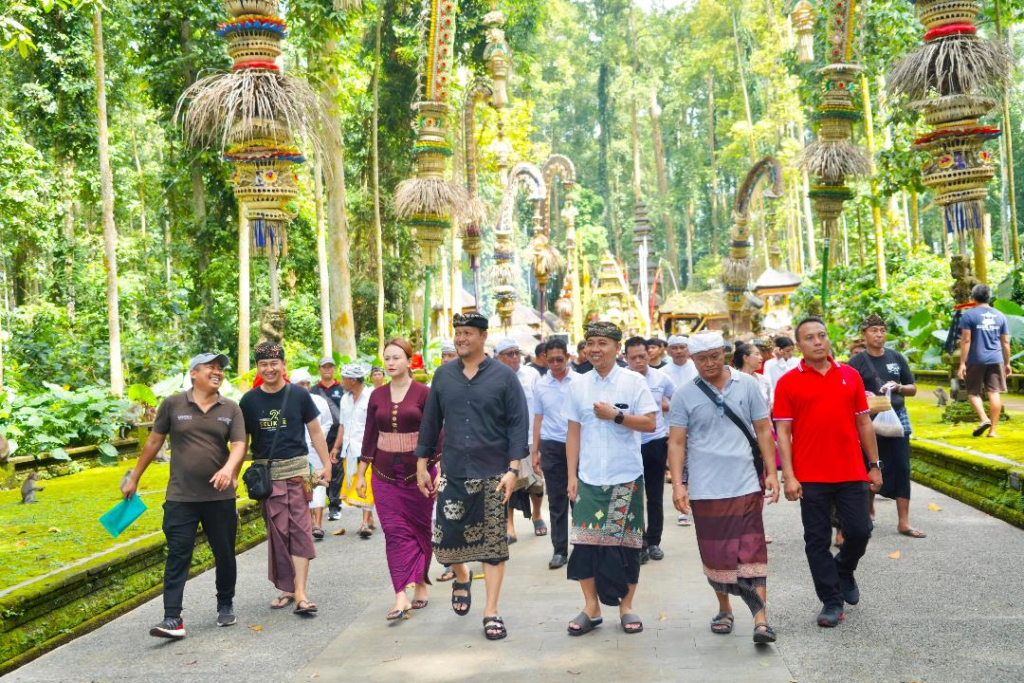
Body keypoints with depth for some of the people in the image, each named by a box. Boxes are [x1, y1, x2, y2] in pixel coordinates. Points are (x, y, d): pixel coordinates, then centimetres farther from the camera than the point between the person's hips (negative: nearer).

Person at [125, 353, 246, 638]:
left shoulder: (231, 409, 3)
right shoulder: (173, 404, 0)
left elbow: (239, 445, -6)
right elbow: (154, 441, 7)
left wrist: (229, 468, -27)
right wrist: (134, 478, 11)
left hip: (220, 496, 2)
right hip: (180, 497, -2)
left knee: (225, 554, 11)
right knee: (177, 556, -5)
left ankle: (225, 605, 31)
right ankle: (172, 619, -4)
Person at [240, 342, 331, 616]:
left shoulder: (299, 395, 2)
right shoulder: (249, 400, 5)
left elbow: (315, 431, 9)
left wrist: (326, 464, 4)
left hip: (296, 469, -1)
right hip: (266, 473, 1)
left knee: (299, 529, -6)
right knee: (277, 532, 4)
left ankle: (300, 593, -7)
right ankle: (286, 588, 15)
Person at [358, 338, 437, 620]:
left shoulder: (423, 393, -4)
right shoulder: (377, 396, 7)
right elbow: (369, 436, 11)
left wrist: (439, 471, -9)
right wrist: (361, 473, 10)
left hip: (417, 471, -2)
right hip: (385, 474, 2)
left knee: (420, 529, 7)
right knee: (394, 532, -6)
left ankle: (421, 584, 24)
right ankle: (401, 597, -10)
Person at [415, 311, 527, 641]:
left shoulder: (503, 376, -2)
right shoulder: (443, 375, 7)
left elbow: (518, 424, -5)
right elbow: (431, 422, 11)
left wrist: (513, 469, -12)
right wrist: (422, 465, 9)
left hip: (492, 474, -2)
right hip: (453, 474, 3)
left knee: (493, 543, 3)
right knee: (445, 540, 1)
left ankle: (491, 612, 15)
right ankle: (462, 577, 35)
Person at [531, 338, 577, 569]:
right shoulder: (540, 385, 6)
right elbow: (538, 419, 10)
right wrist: (535, 451, 8)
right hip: (551, 446, 2)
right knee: (556, 500, 5)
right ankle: (559, 550, 13)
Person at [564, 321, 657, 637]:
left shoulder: (633, 382, -2)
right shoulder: (578, 385, 5)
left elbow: (650, 423, -7)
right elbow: (573, 432, 8)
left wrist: (615, 415, -17)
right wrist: (572, 475, 4)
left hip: (626, 477, -2)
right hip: (589, 478, 2)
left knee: (626, 543, 6)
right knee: (585, 541, 2)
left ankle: (626, 607, 20)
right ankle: (591, 608, 15)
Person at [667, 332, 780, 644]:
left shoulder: (747, 385, 4)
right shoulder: (684, 395, 1)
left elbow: (763, 431, 7)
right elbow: (676, 442, 1)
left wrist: (772, 473, 1)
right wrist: (677, 483, -8)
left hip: (745, 485, 0)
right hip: (705, 489, 0)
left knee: (752, 551, -6)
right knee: (716, 553, 9)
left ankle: (761, 618, -4)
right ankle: (724, 609, 27)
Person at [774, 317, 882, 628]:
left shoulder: (850, 375, 7)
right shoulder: (788, 383, -1)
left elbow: (863, 423, 12)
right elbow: (783, 431, -3)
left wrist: (875, 465, 10)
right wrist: (789, 476, -9)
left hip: (852, 473, 2)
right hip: (810, 477, -2)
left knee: (859, 531, 3)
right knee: (817, 540, 4)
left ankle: (844, 570, 35)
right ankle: (831, 601, 18)